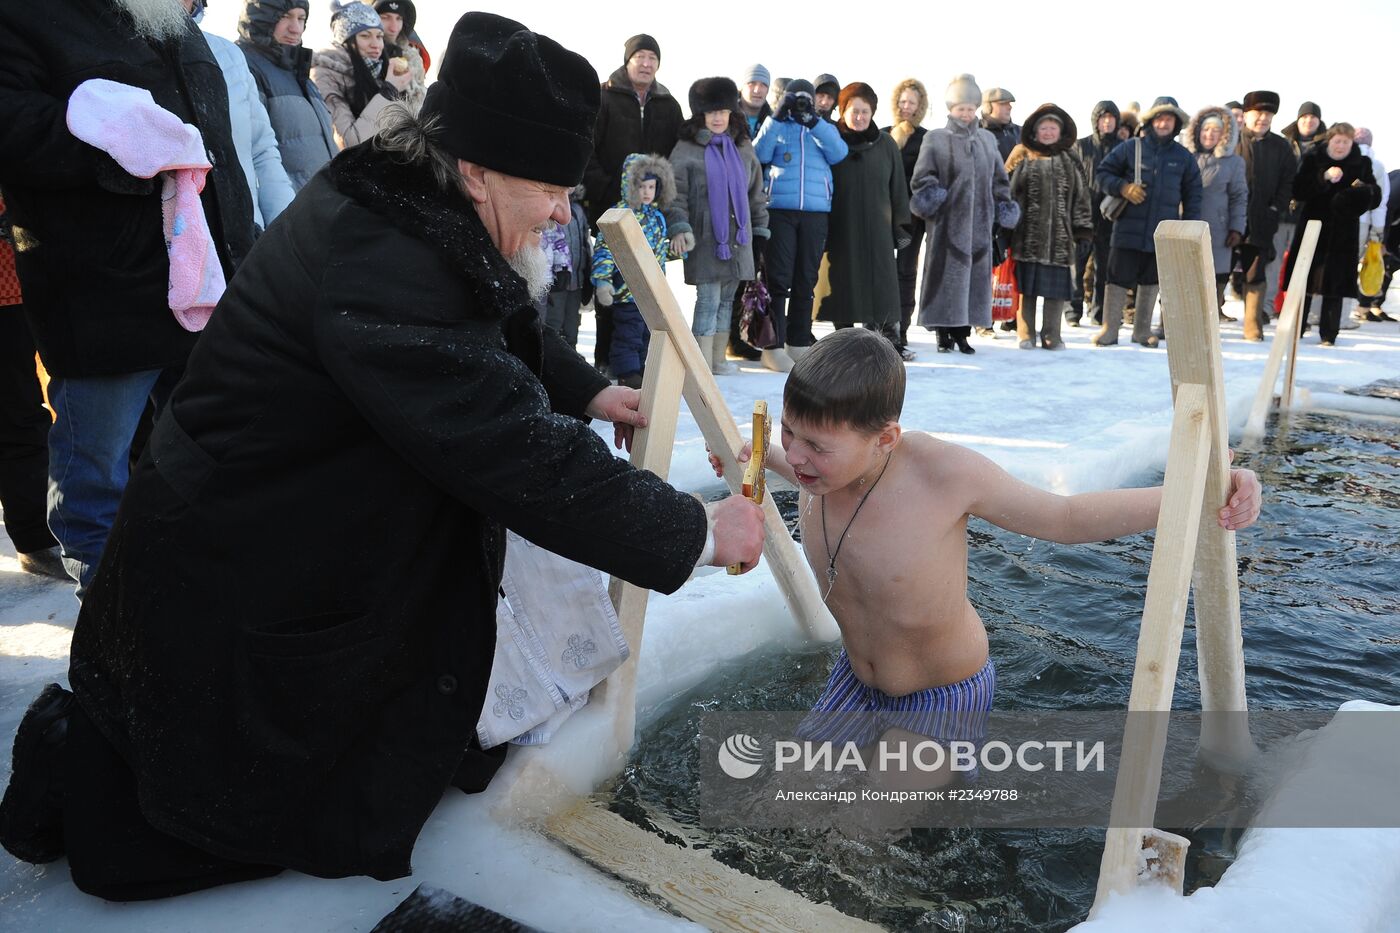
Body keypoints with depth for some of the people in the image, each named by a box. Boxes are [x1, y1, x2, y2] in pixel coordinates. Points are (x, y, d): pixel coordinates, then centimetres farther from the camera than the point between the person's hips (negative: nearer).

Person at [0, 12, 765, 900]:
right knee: (332, 816, 9)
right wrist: (699, 532, -25)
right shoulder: (380, 269, -33)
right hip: (237, 592, -9)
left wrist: (585, 389, 11)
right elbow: (520, 454, -34)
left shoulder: (396, 207, -3)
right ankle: (83, 763, 16)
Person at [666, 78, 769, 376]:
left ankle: (719, 360, 18)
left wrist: (761, 229, 17)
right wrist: (679, 228, -21)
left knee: (727, 298, 10)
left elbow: (756, 192, 20)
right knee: (708, 298, -9)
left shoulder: (742, 148, 14)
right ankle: (704, 363, -6)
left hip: (738, 236, 5)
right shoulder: (686, 150, -2)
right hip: (705, 237, -5)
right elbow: (676, 194, -8)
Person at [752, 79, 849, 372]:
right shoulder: (776, 126, 15)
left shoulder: (825, 129, 20)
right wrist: (778, 117, -7)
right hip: (779, 209, -2)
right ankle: (774, 346, -8)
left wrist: (813, 121, -6)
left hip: (816, 212, 3)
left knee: (806, 280, 5)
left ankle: (799, 342, 13)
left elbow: (838, 153, 0)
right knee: (778, 279, -9)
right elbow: (759, 154, -3)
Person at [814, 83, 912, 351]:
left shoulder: (885, 144, 8)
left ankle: (886, 344, 1)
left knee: (880, 289, -3)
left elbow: (898, 187, 11)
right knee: (844, 288, 5)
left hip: (877, 231, 1)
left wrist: (900, 224, 7)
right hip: (840, 231, -1)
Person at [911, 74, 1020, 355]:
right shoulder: (935, 139, 3)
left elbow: (999, 178, 21)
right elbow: (922, 177, -1)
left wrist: (1003, 205, 12)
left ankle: (962, 332, 11)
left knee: (975, 275, 3)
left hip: (979, 221, 4)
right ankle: (944, 332, 3)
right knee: (947, 274, -4)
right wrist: (928, 193, -19)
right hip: (948, 221, -4)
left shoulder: (987, 139, 16)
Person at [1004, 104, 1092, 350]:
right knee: (1026, 284, 0)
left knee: (1057, 285, 1)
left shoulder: (1071, 161, 13)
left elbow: (1081, 198, 11)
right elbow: (1008, 192, 4)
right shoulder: (1023, 157, 8)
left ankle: (1052, 334, 10)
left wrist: (1083, 232, 5)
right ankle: (1025, 334, 9)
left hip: (1060, 235, 2)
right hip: (1028, 234, -1)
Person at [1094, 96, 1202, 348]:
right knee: (1118, 279, -2)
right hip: (1129, 230, -2)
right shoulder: (1130, 148, 1)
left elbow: (1192, 195, 11)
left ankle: (1142, 330, 22)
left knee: (1151, 281, 11)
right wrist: (1123, 187, -12)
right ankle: (1109, 329, 6)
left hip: (1163, 233, 3)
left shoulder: (1184, 157, 8)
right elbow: (1104, 171, 6)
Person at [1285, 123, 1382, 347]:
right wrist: (1324, 177, -19)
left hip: (1343, 233, 1)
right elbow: (1297, 190, -8)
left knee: (1335, 282, -1)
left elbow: (1376, 198, 8)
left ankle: (1328, 334, 4)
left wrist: (1364, 191, -14)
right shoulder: (1312, 159, 3)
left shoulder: (1361, 164, 6)